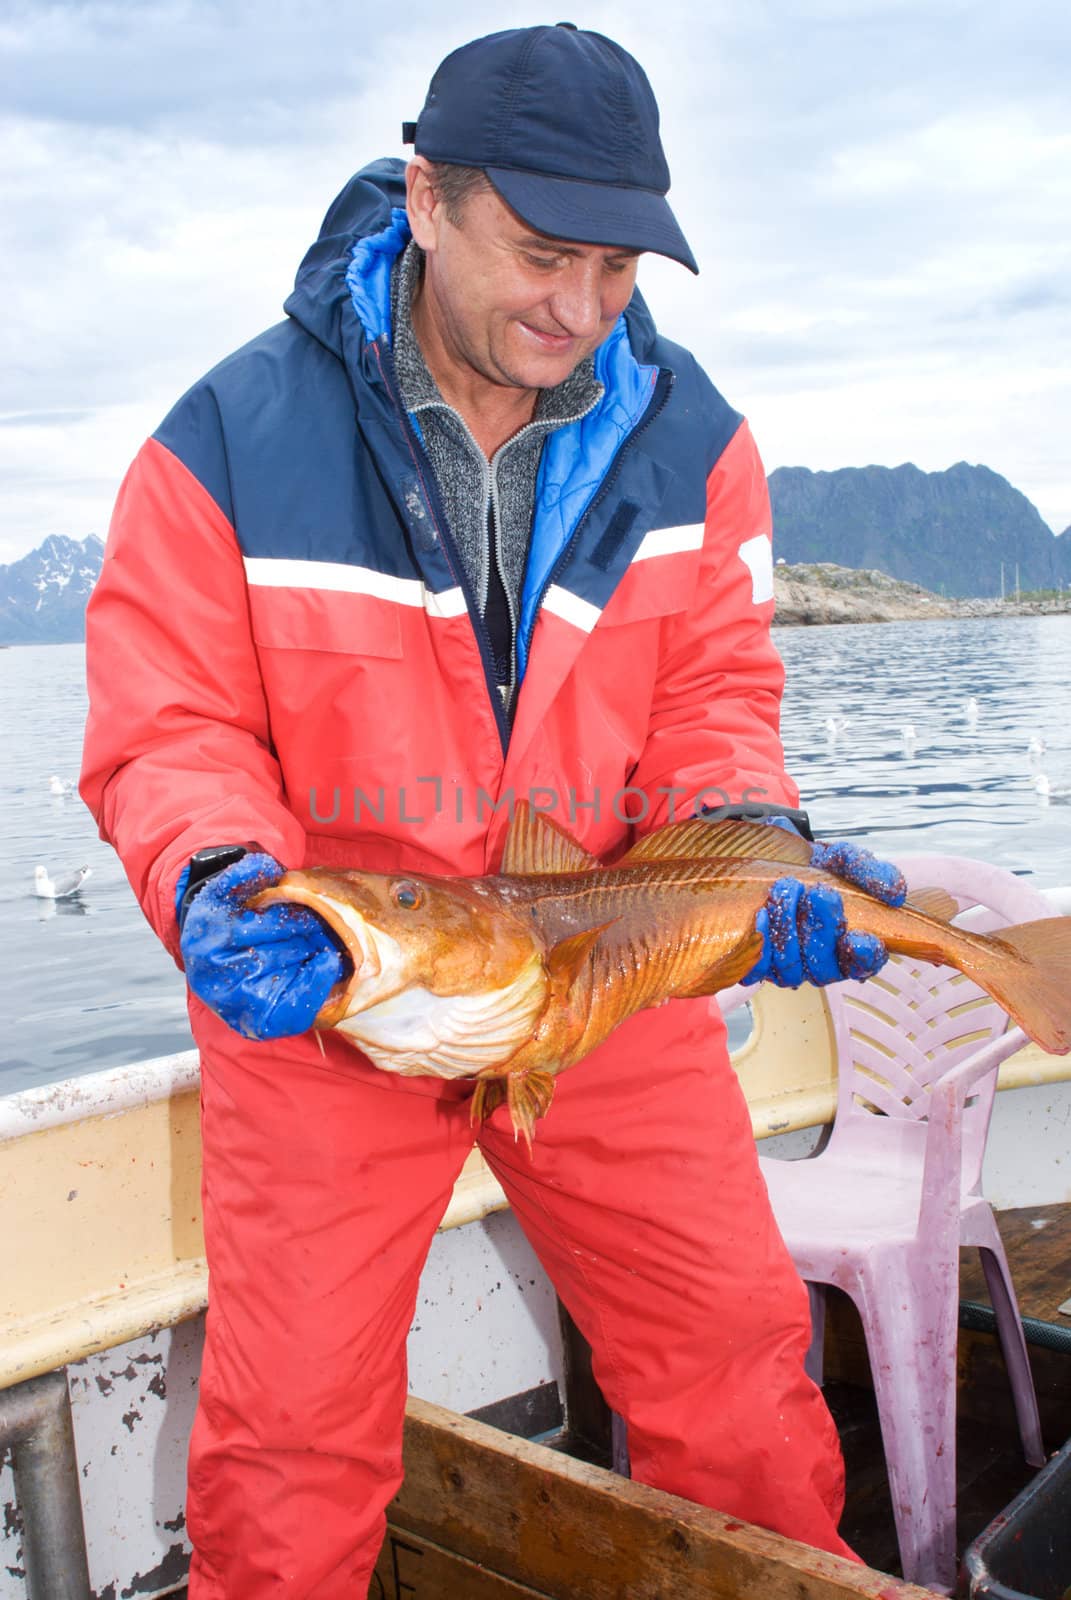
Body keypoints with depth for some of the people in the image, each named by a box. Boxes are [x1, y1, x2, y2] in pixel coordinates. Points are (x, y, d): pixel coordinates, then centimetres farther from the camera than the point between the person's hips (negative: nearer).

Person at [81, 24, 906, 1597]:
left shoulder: (688, 436, -4)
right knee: (290, 1432, 8)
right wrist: (222, 884, -31)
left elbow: (710, 700, -2)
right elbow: (167, 736, -11)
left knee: (739, 1363, 12)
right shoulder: (231, 443, -13)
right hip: (323, 993, -2)